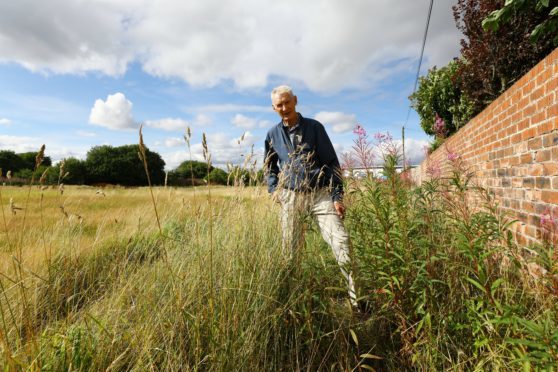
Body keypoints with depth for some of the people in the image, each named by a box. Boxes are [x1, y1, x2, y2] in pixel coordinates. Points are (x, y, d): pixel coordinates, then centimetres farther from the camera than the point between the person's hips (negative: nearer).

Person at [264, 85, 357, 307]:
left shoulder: (314, 127, 1)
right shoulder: (273, 134, 10)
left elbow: (332, 163, 0)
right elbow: (269, 167, 21)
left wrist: (337, 196, -7)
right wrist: (274, 190, 6)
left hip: (321, 194, -2)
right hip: (291, 197, 3)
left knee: (340, 242, -12)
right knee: (290, 250, 7)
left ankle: (357, 297, -1)